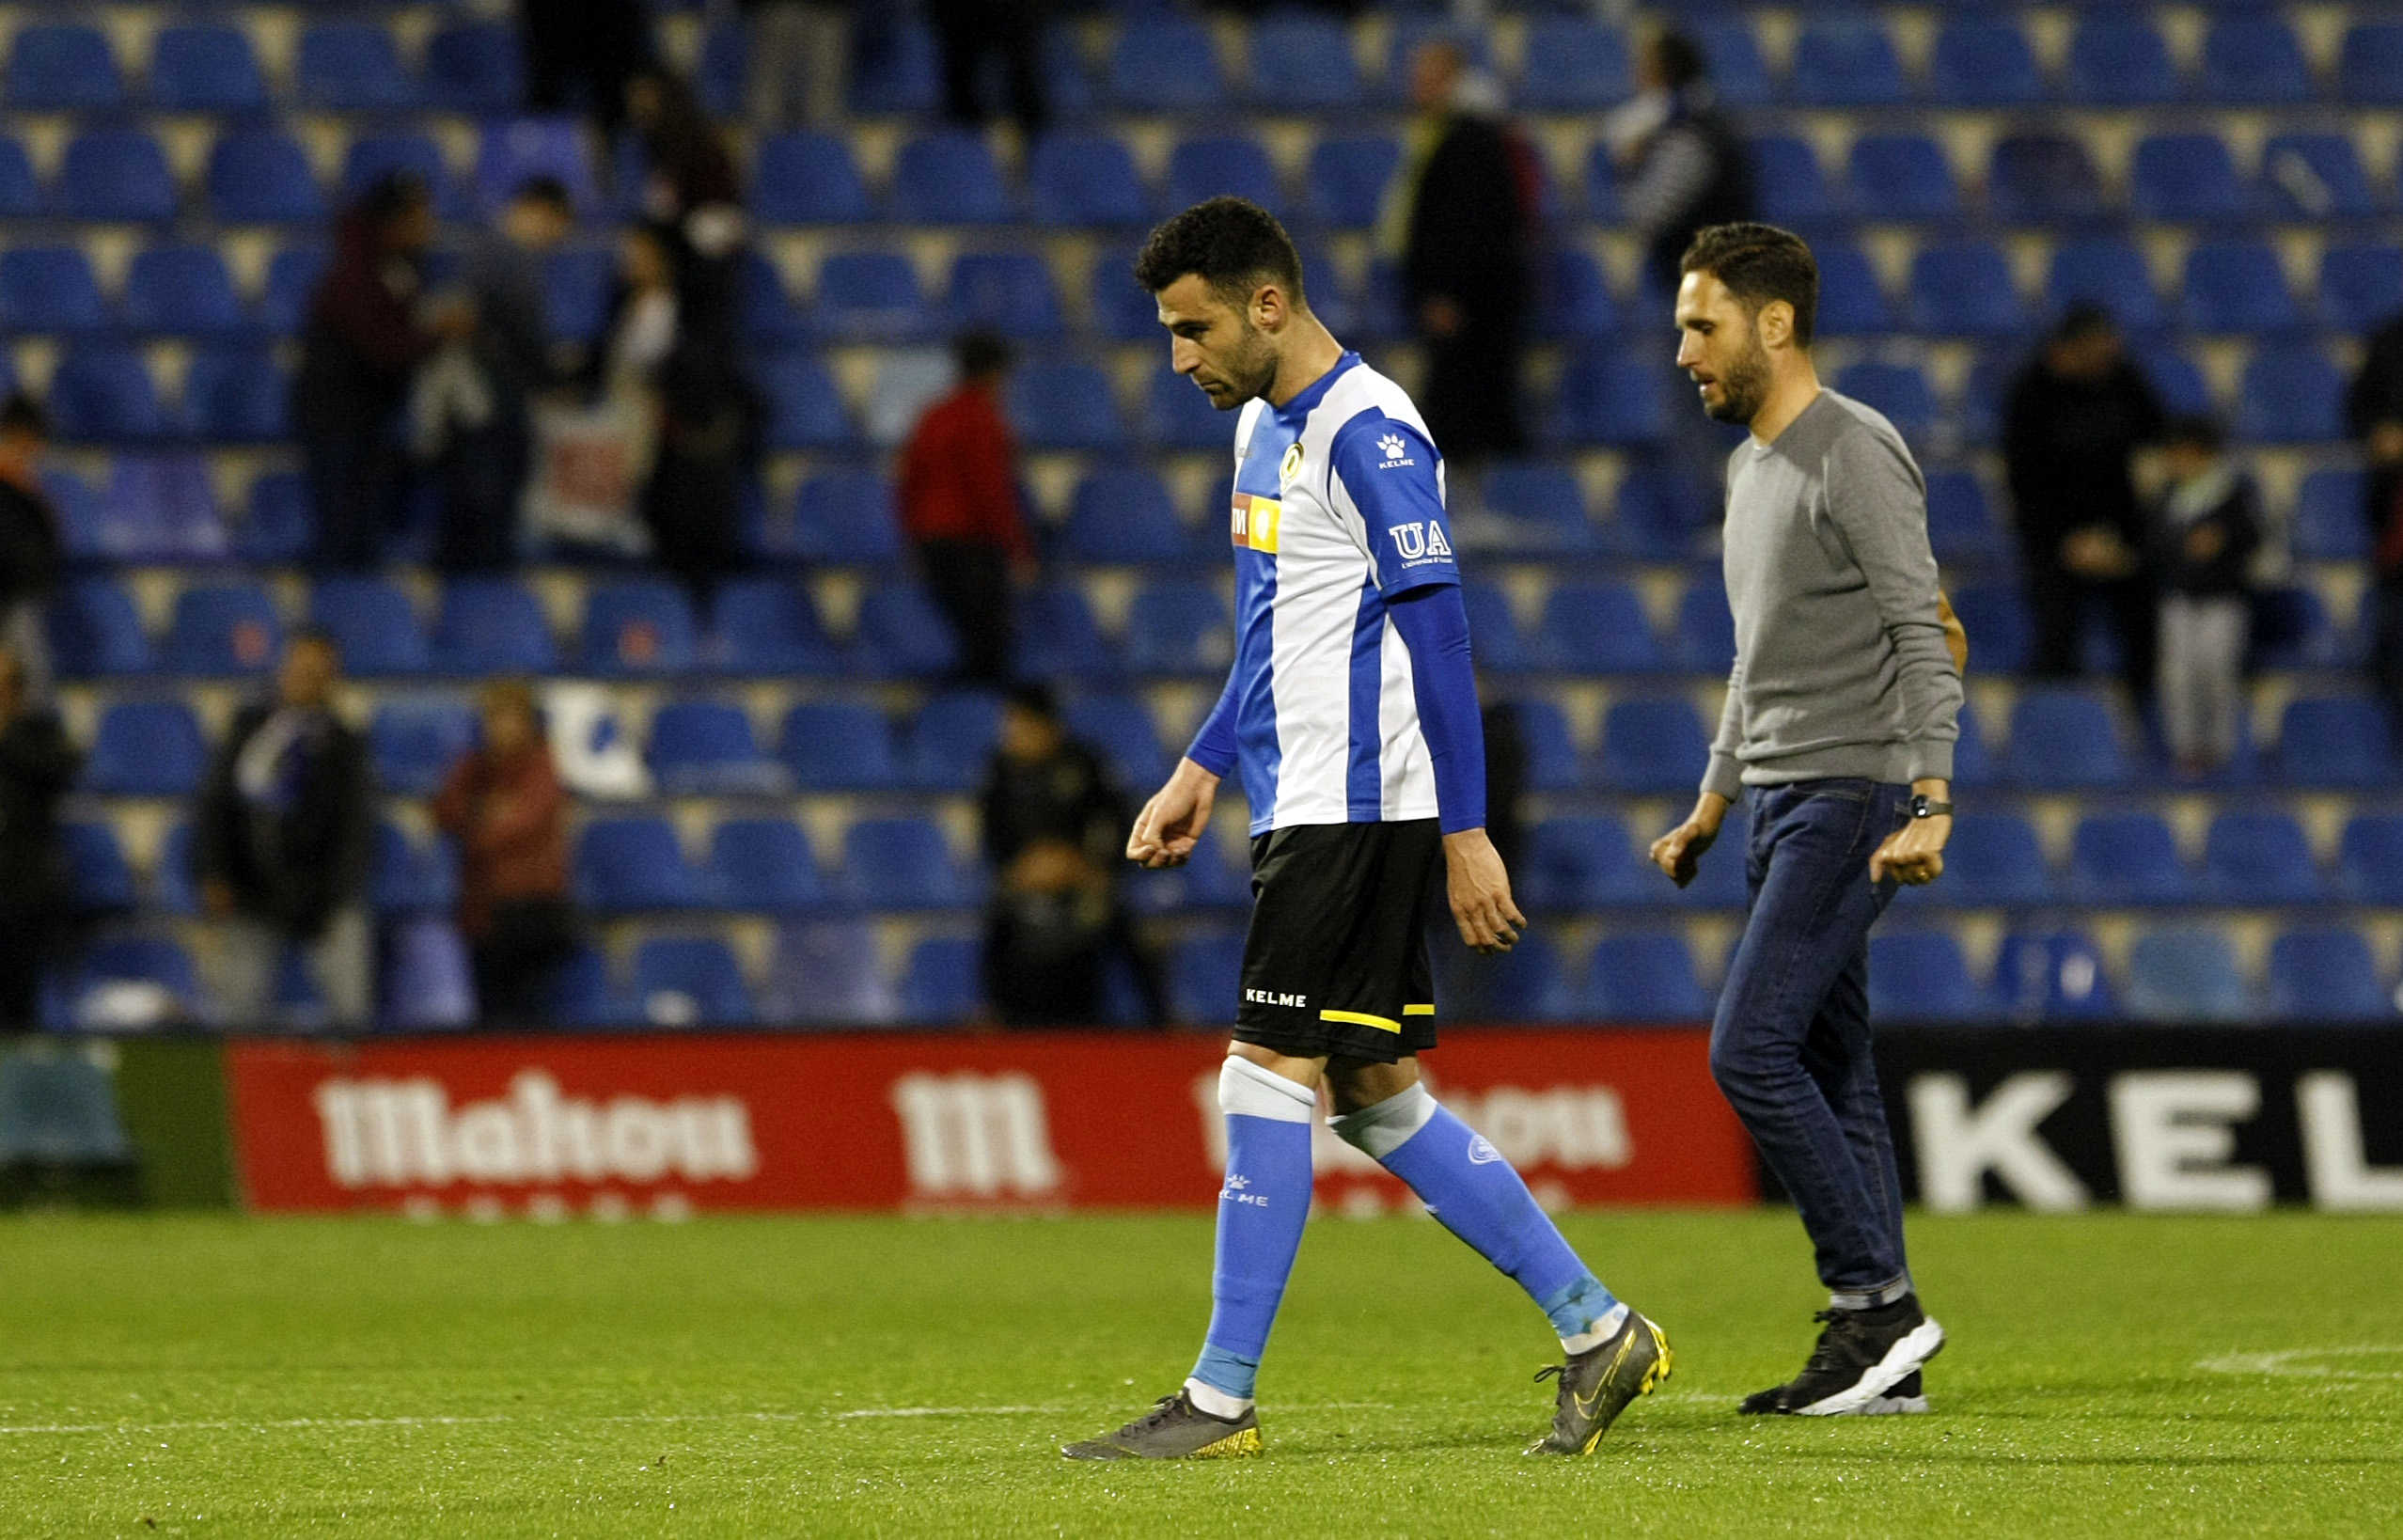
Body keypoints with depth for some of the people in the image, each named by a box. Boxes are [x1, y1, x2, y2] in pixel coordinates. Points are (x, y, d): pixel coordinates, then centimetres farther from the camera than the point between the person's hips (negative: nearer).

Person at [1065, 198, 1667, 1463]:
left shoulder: (1369, 434, -15)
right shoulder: (1265, 425, 15)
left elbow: (1437, 636, -17)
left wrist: (1465, 833, -19)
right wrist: (1202, 770, 22)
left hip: (1362, 808, -10)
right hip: (1302, 802, 10)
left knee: (1269, 1076, -9)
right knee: (1371, 1094, 9)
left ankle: (1222, 1400, -5)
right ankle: (1595, 1330, 13)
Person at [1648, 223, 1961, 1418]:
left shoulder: (1855, 455, -11)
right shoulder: (1752, 465, 18)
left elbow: (1922, 639, -17)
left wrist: (1929, 803, -25)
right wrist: (1713, 804, 27)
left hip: (1849, 797, -9)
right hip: (1780, 799, 9)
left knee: (1751, 1051, -16)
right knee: (1828, 1072, 6)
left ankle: (1876, 1300, -11)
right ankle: (1882, 1359, 7)